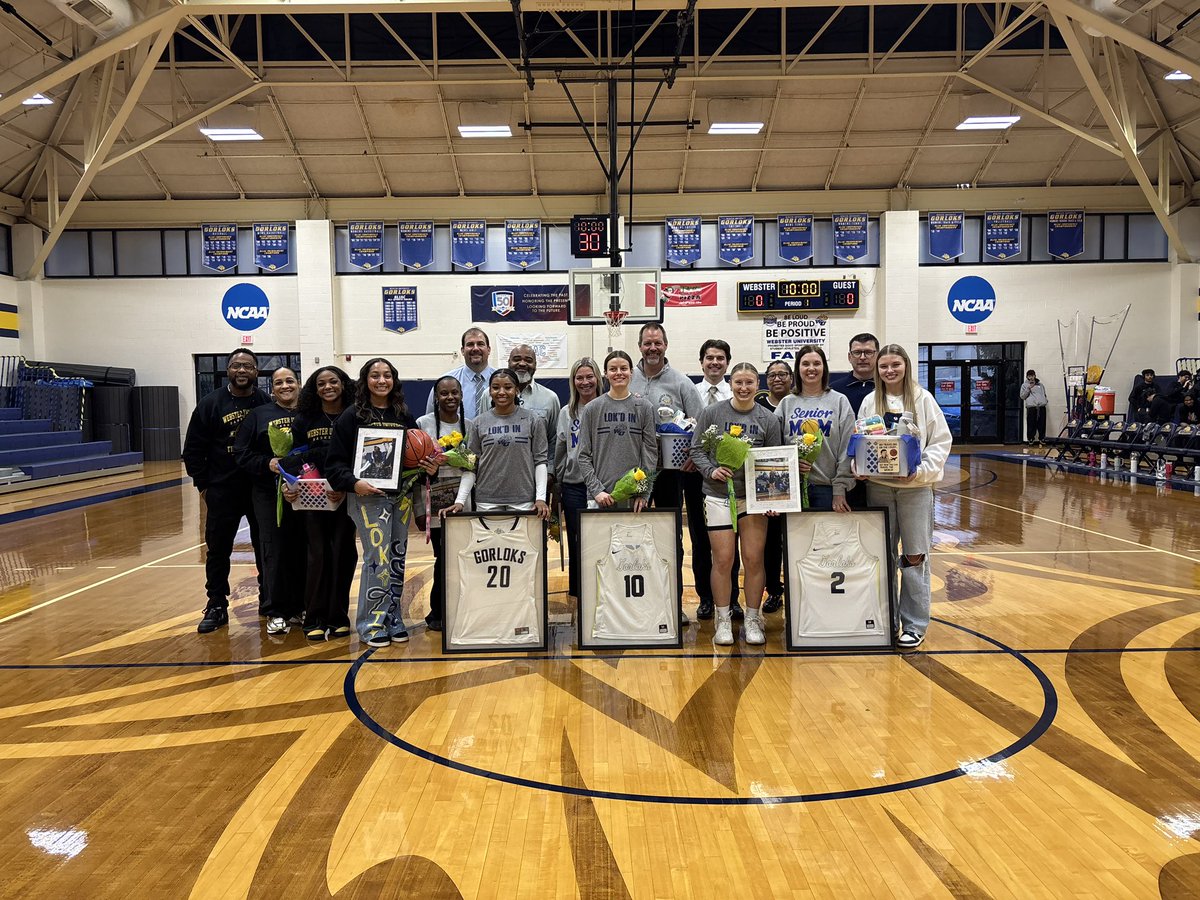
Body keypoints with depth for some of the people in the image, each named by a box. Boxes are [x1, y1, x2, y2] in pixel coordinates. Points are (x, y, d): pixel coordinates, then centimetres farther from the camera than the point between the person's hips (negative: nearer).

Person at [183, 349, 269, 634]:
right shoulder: (210, 404, 0)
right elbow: (193, 450, 3)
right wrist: (203, 485, -1)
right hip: (222, 492, 0)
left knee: (266, 547, 11)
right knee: (217, 549, 6)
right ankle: (216, 606, 17)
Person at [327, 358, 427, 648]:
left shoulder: (405, 416, 11)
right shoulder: (352, 416, -2)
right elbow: (336, 461, -5)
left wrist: (429, 468, -3)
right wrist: (354, 482, -20)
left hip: (401, 496, 5)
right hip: (368, 496, -5)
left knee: (397, 558, 8)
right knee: (378, 558, -8)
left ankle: (392, 619, 20)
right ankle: (372, 624, 5)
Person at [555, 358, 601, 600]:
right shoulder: (566, 413, 11)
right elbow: (559, 453, 14)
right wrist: (559, 484, 12)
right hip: (574, 486, 3)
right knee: (577, 543, 8)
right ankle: (579, 592, 18)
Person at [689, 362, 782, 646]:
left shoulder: (768, 419, 4)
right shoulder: (712, 413, 1)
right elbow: (696, 449, 5)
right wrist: (711, 470, -14)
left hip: (754, 497, 1)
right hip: (719, 496, -1)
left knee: (753, 559, 2)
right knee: (723, 560, 1)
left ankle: (752, 620, 16)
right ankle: (723, 621, 14)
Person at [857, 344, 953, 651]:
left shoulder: (923, 399, -1)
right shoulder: (870, 401, 6)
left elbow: (941, 441, -2)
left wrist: (921, 470, -15)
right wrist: (859, 467, -11)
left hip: (915, 487, -2)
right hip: (877, 486, 2)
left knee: (915, 557, 2)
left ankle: (915, 625, 12)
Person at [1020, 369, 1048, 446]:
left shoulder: (1040, 385, 22)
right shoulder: (1025, 385, 11)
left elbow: (1044, 394, 32)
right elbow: (1022, 396, 4)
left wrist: (1046, 400, 11)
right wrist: (1028, 388, -7)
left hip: (1041, 406, 3)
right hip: (1031, 407, -3)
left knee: (1042, 424, 0)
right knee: (1031, 425, -8)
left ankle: (1041, 439, 7)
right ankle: (1030, 439, -2)